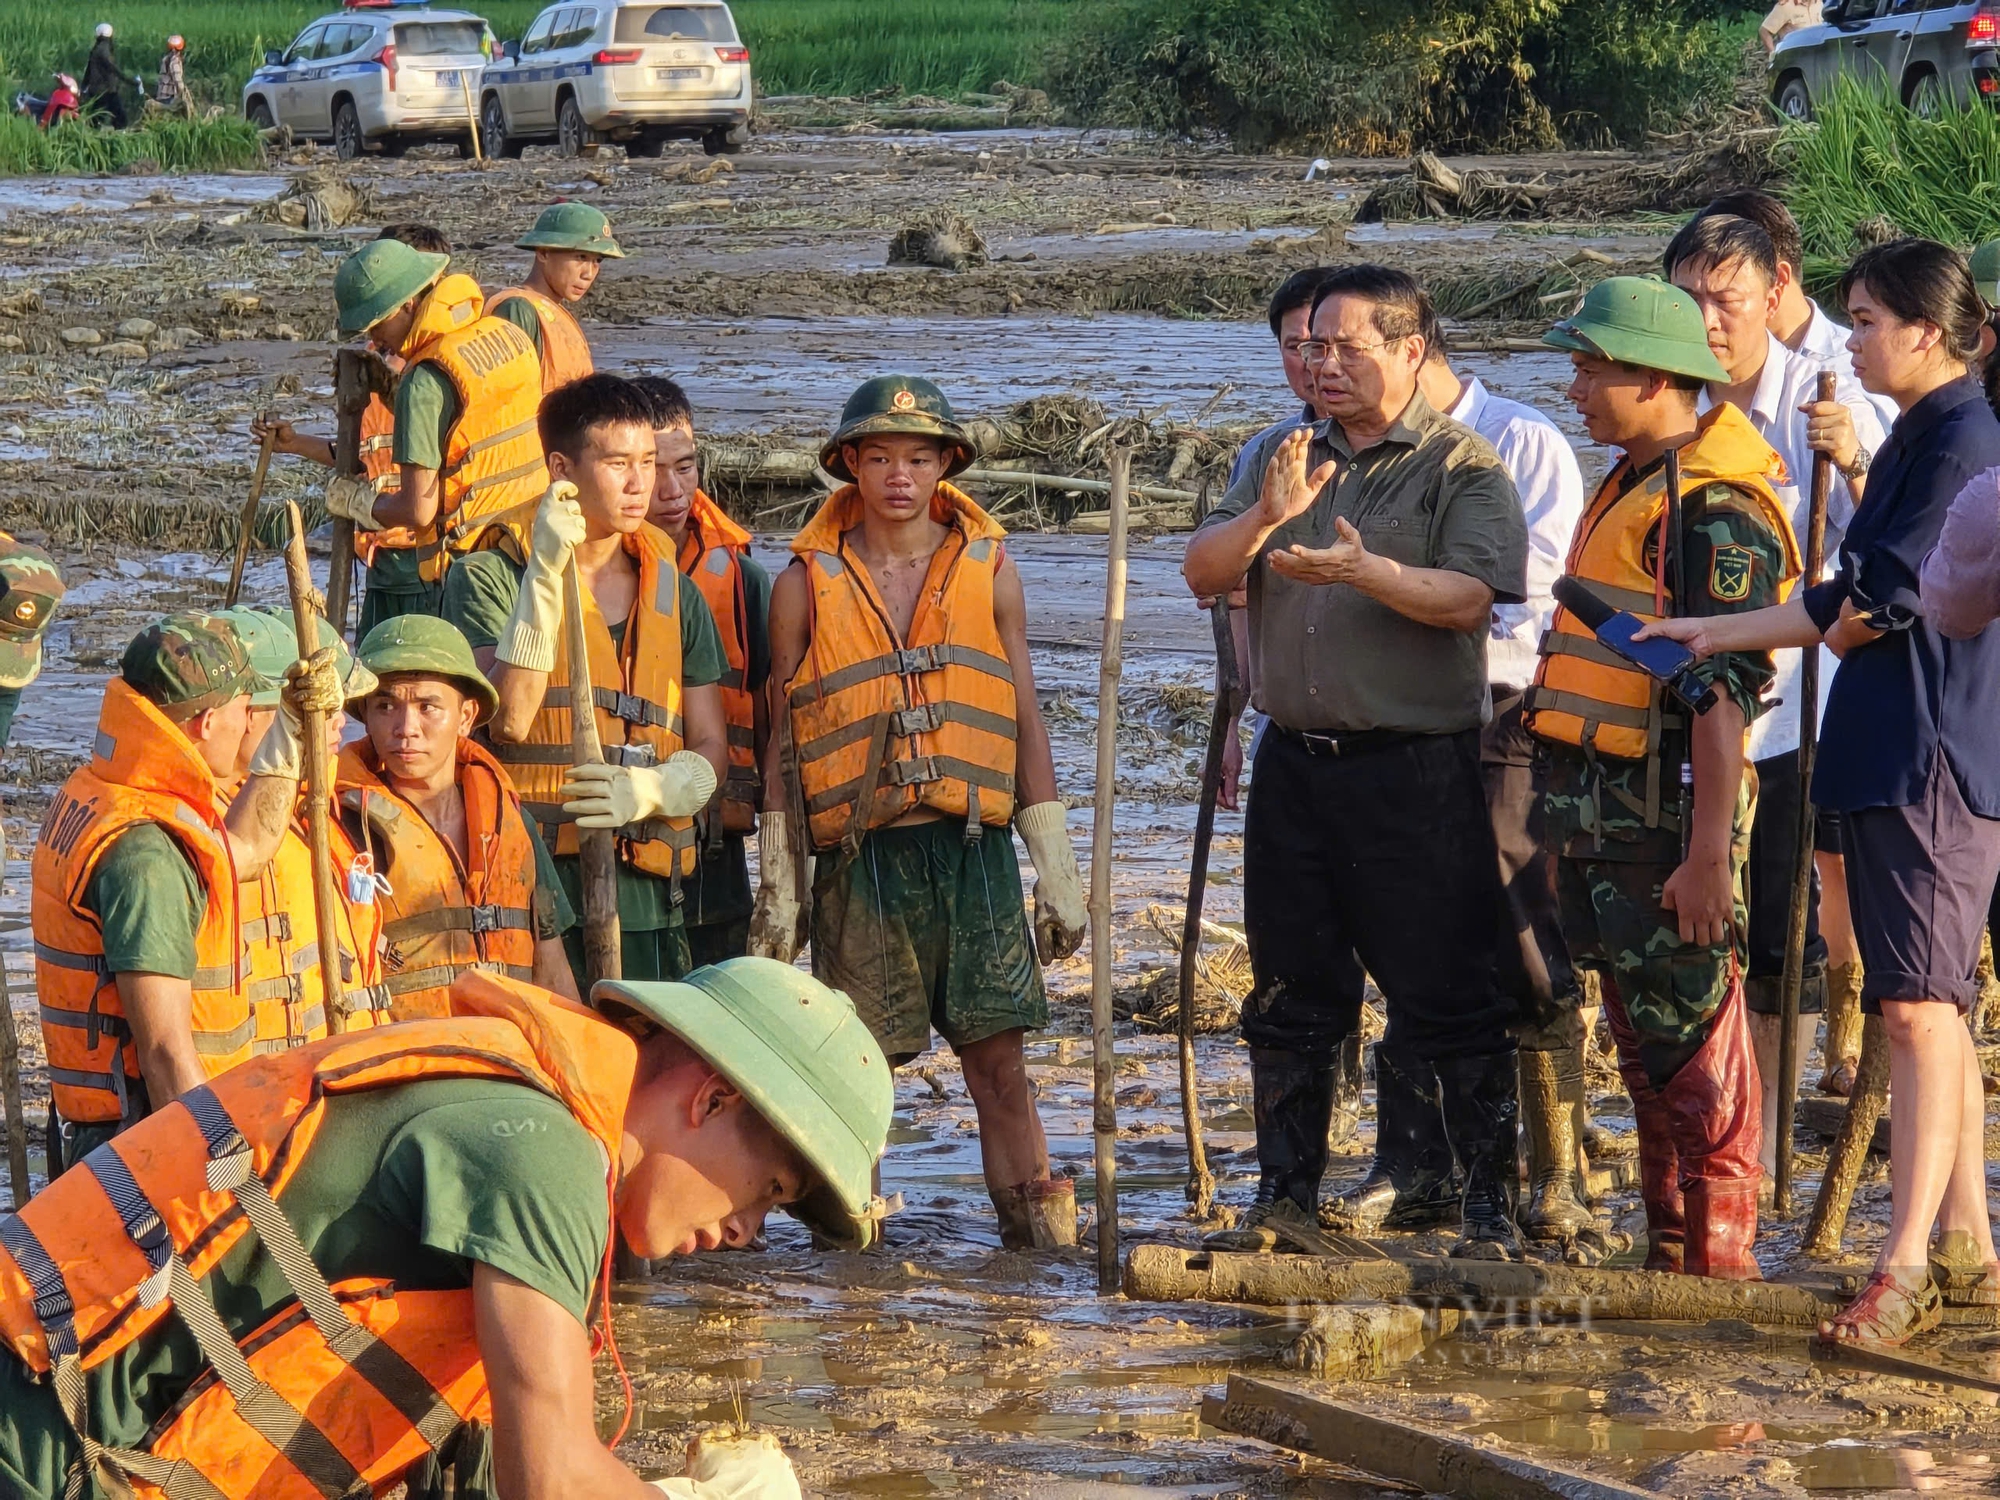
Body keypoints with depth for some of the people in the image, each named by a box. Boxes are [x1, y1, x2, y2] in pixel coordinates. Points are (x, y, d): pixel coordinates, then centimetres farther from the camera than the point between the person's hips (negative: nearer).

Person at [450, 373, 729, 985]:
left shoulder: (674, 591, 16)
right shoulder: (490, 578, 2)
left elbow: (710, 749, 15)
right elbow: (508, 718, -13)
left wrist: (653, 790, -7)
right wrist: (545, 574, -17)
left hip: (644, 889, 4)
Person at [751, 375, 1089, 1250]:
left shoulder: (989, 572, 9)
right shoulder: (806, 585, 5)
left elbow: (1026, 724, 12)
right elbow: (784, 741, 8)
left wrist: (1056, 868, 8)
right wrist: (778, 884, 5)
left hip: (973, 848, 1)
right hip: (860, 855, -1)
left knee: (997, 1053, -4)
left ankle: (1037, 1233, 0)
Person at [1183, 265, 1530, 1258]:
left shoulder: (1462, 466, -3)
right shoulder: (1285, 459, 13)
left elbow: (1468, 598, -16)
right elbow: (1203, 573, 5)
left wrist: (1367, 572, -30)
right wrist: (1268, 517, -14)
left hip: (1418, 770, -5)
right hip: (1295, 761, 5)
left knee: (1448, 998, -3)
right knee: (1292, 992, 11)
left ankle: (1491, 1203, 4)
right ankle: (1285, 1193, 20)